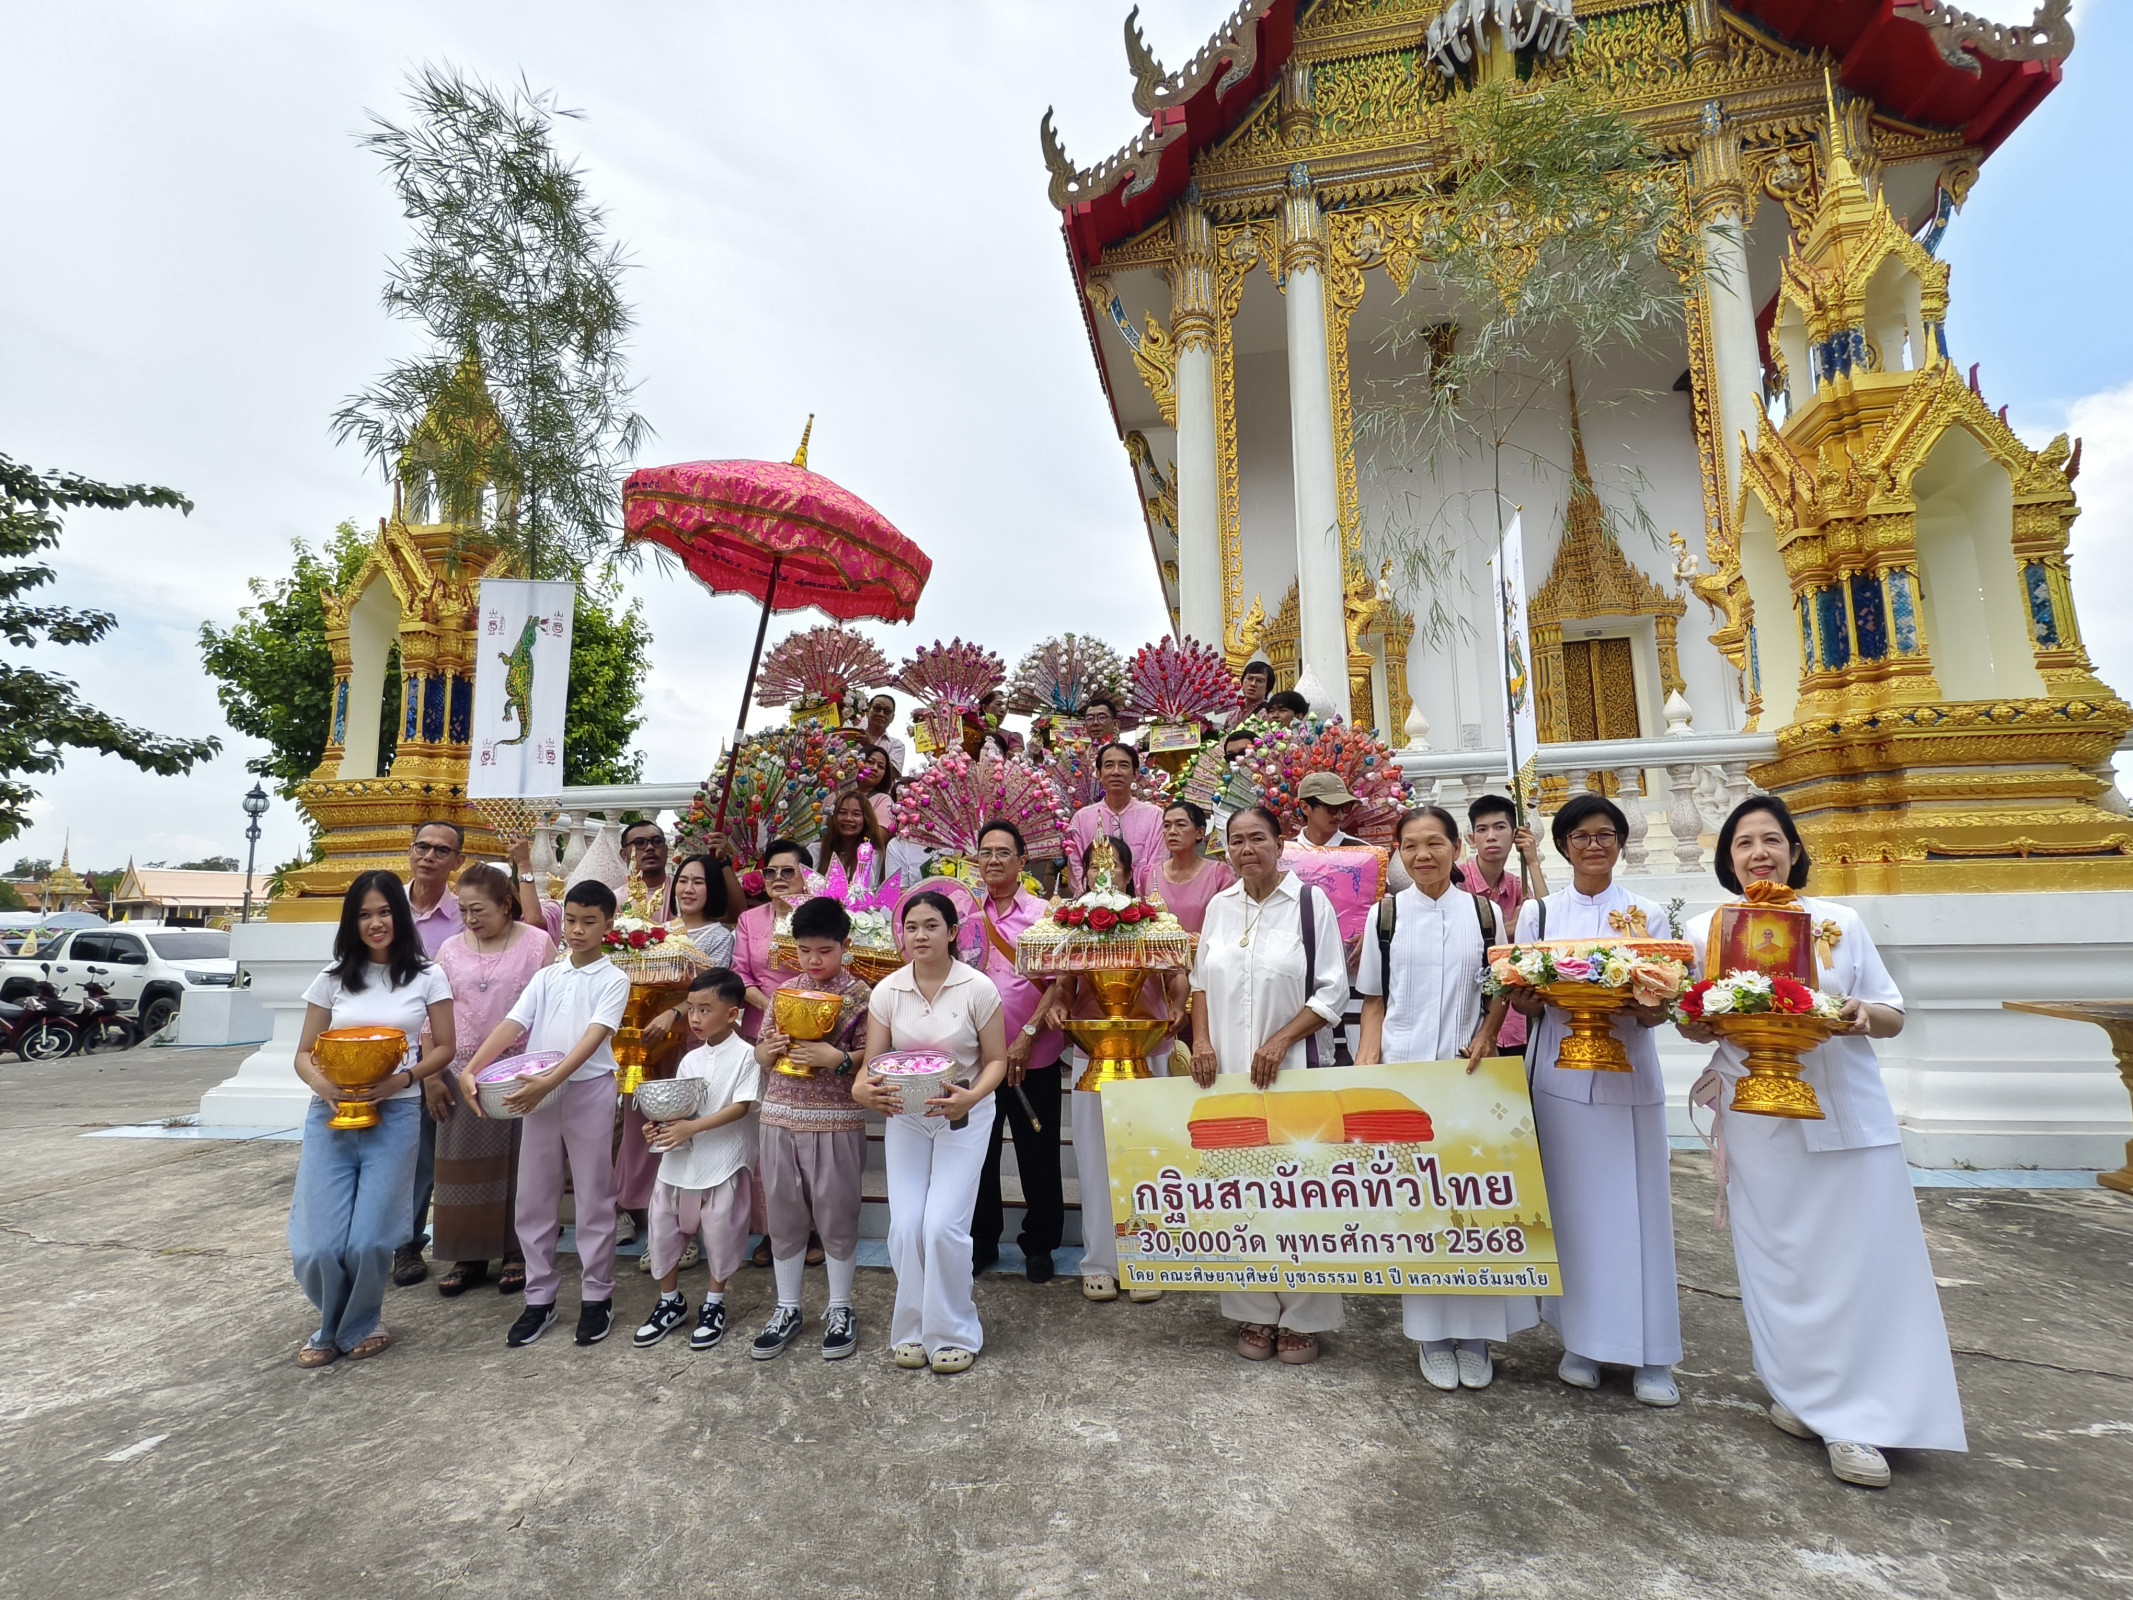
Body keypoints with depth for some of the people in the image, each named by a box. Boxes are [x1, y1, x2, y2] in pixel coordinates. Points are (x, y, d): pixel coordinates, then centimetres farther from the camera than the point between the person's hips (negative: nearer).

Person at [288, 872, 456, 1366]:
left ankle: (359, 1324, 27)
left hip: (395, 1116, -2)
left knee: (368, 1242, -3)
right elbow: (304, 1053, 9)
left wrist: (401, 1079, -13)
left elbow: (443, 1048, 4)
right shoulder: (333, 978, 7)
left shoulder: (427, 977, 2)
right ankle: (332, 1324, 30)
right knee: (317, 1245, 0)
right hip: (331, 1115, 2)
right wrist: (319, 1082, -13)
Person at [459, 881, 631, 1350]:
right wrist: (470, 1069, -16)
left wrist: (551, 1080, -30)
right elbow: (511, 1026, -2)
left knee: (593, 1200, 5)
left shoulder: (613, 980, -5)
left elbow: (594, 1038, -17)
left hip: (589, 1092, -4)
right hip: (536, 1095, 4)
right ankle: (539, 1298, 24)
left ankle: (596, 1297, 18)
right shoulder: (547, 976, 8)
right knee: (534, 1199, 10)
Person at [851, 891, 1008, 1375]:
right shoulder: (887, 990, -5)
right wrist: (861, 1089, -25)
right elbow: (872, 1060, -3)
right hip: (905, 1116, 3)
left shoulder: (978, 988, -13)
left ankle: (953, 1333, 13)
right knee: (905, 1226, -1)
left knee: (943, 1225, -9)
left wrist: (972, 1096, -26)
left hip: (963, 1117, -3)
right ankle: (912, 1328, 23)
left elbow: (995, 1060, -8)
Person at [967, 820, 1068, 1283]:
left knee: (1038, 1155, 8)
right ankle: (980, 1242, 30)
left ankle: (1039, 1245, 26)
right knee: (977, 1151, 12)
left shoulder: (1044, 914, -2)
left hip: (1033, 1058, -2)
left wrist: (1028, 1035, -15)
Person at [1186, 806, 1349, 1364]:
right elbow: (1201, 980, 15)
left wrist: (1280, 1042, -13)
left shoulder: (1310, 902, -4)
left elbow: (1333, 990, -5)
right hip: (1226, 1070, 4)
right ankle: (1256, 1313, 23)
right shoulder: (1220, 906, 9)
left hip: (1292, 1068, -3)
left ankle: (1301, 1318, 19)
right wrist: (1201, 1040, 0)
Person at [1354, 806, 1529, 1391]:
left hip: (1467, 1072, 1)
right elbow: (1374, 1000, 6)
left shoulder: (1482, 913, 4)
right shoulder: (1384, 915, 3)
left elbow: (1500, 990, 9)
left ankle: (1473, 1332, 20)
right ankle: (1432, 1333, 19)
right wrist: (1366, 1062, -5)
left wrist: (1486, 1036, -9)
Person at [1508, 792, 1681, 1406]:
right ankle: (1580, 1340, 19)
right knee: (1571, 1205, 5)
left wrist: (1637, 1007, -20)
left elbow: (1662, 1009, 2)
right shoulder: (1538, 913, 6)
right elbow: (1523, 1002, 6)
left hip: (1628, 1075, 0)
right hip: (1560, 1074, 0)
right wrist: (1538, 996, -16)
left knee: (1637, 1208, 2)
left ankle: (1650, 1355, 15)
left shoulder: (1648, 915, 6)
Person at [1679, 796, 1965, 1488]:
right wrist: (1706, 1021, -13)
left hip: (1846, 1112, 0)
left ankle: (1857, 1417, 12)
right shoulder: (1706, 930, 4)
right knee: (1778, 1257, 6)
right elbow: (1690, 1025, 9)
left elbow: (1893, 1016, 7)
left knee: (1858, 1259, 0)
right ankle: (1799, 1390, 23)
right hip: (1758, 1116, 0)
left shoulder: (1841, 922, 4)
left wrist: (1863, 1016, -14)